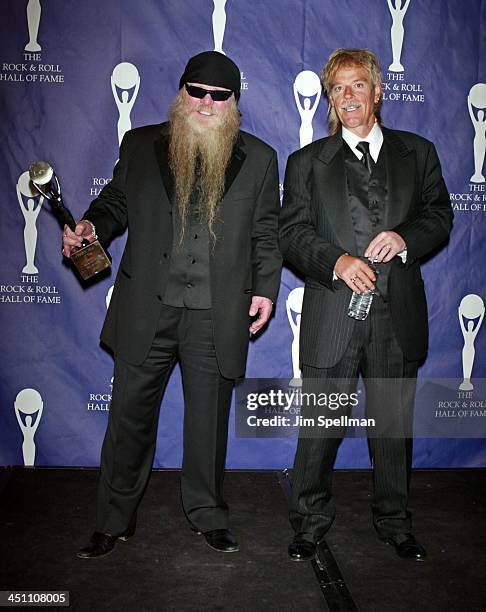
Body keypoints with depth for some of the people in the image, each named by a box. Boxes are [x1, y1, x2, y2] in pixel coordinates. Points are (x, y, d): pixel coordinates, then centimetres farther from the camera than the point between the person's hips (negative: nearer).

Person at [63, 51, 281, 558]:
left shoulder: (258, 158, 7)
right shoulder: (140, 144, 7)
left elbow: (265, 233, 9)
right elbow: (115, 204, 13)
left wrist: (265, 289, 0)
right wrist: (91, 227, -8)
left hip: (217, 315, 0)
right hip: (146, 309, 1)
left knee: (209, 418, 11)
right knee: (130, 414, 8)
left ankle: (206, 513, 32)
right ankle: (114, 519, 26)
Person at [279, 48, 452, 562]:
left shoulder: (417, 152, 12)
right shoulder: (307, 162, 7)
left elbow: (439, 215, 12)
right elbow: (292, 232, 0)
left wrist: (406, 238, -9)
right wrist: (337, 260, -17)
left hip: (398, 313, 2)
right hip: (332, 314, -1)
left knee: (394, 423, 13)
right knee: (321, 426, 5)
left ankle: (394, 521, 32)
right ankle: (310, 523, 25)